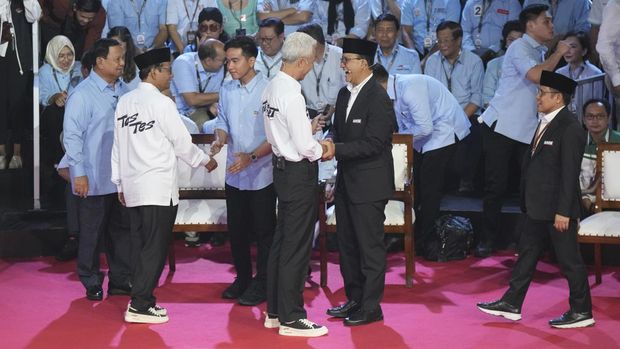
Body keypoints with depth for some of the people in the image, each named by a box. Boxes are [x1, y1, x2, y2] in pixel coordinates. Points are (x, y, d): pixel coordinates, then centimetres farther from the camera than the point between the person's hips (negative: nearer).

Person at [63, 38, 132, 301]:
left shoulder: (123, 90, 7)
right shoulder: (82, 94, -13)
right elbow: (72, 136, -14)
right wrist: (79, 173, -16)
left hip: (122, 177, 6)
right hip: (94, 179, -6)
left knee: (122, 230, 13)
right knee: (92, 233, 5)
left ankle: (121, 281, 24)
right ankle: (92, 283, 17)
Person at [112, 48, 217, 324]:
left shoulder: (124, 102, 9)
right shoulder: (161, 103, -11)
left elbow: (118, 145, 11)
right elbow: (182, 142, -6)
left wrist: (120, 183, 17)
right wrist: (205, 161, 11)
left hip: (131, 186, 7)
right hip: (158, 187, -7)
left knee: (139, 245, 12)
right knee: (155, 248, -3)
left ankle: (141, 299, 16)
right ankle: (139, 306, -3)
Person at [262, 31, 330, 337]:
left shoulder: (271, 88, 6)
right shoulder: (292, 95, -22)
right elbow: (305, 147, -21)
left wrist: (308, 128, 11)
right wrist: (322, 150, -2)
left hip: (282, 169, 10)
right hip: (299, 173, -9)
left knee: (282, 241, 17)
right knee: (297, 246, -1)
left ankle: (275, 311, 27)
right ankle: (290, 318, 7)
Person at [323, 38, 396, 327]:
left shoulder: (378, 98, -16)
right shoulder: (345, 94, 11)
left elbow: (373, 143, -22)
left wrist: (337, 149, -23)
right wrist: (329, 143, 1)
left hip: (369, 184, -9)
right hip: (347, 181, 9)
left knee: (370, 246, -1)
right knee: (347, 244, 16)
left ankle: (371, 307, 7)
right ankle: (354, 299, 28)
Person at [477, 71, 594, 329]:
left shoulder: (569, 128, -18)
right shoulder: (546, 123, 11)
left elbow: (570, 174, -20)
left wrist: (563, 212, -21)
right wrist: (529, 202, 17)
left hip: (557, 210, -10)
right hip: (538, 207, 10)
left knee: (570, 260, 1)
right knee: (527, 253, 15)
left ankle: (581, 312, 12)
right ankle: (512, 304, 24)